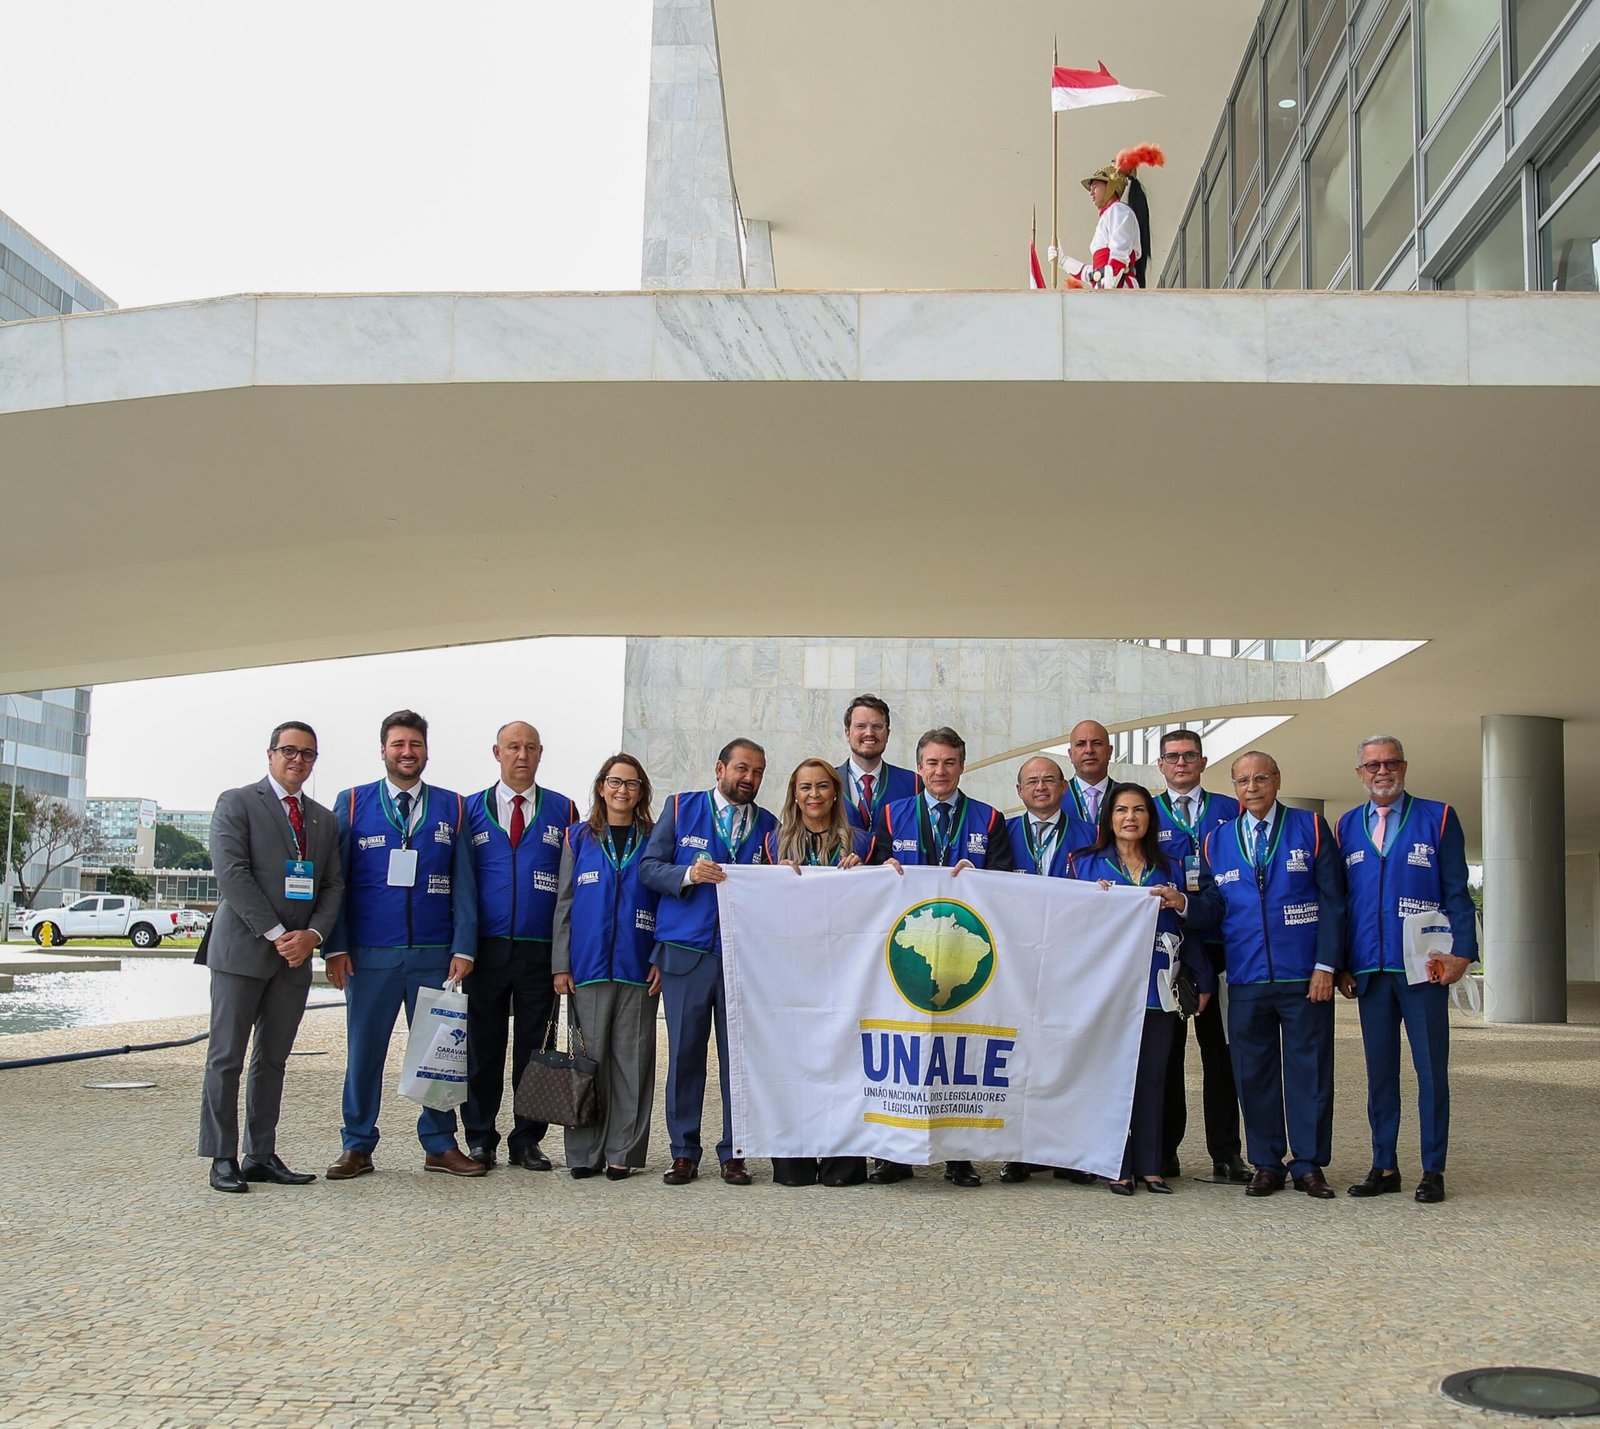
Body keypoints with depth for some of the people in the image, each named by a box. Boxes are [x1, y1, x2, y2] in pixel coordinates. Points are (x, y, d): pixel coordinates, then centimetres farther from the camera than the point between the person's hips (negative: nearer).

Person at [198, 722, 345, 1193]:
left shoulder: (324, 819, 16)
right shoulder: (237, 803, -1)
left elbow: (333, 885, 12)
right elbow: (232, 873, -11)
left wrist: (312, 935, -7)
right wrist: (275, 934, -15)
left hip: (295, 956, 5)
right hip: (241, 950, -5)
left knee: (273, 1059, 9)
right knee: (226, 1058, -1)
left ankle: (261, 1155, 14)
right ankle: (222, 1158, 5)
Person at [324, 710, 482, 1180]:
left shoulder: (453, 807, 9)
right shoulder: (352, 803, 6)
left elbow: (463, 884, 6)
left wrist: (463, 948, -2)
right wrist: (336, 947, -5)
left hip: (435, 955, 1)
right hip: (370, 953, -1)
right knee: (364, 1049, 5)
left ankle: (439, 1145, 16)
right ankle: (357, 1146, 16)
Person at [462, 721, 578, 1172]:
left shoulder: (563, 811, 8)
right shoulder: (472, 810, 8)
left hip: (541, 950, 0)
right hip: (487, 949, 0)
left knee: (534, 1047, 5)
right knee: (483, 1047, 5)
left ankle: (527, 1142, 15)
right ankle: (480, 1140, 15)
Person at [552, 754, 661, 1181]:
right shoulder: (579, 838, 9)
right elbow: (565, 905, 8)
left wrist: (662, 959, -2)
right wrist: (561, 964, 2)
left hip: (637, 969, 0)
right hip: (588, 966, 0)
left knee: (632, 1061, 1)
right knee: (589, 1059, 2)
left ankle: (623, 1152, 8)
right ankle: (585, 1153, 9)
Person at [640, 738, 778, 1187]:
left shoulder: (769, 825, 12)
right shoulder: (681, 809, 7)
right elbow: (649, 867, 1)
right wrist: (688, 874, -15)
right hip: (686, 952, -1)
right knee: (685, 1053, 2)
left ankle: (733, 1154, 11)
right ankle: (684, 1153, 12)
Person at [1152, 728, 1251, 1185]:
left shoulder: (1230, 811, 10)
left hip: (1218, 943, 0)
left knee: (1220, 1048, 2)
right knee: (1165, 1048, 3)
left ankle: (1226, 1155, 8)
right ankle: (1164, 1151, 11)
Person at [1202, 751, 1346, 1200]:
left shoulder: (1311, 829, 3)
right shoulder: (1215, 842, 11)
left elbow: (1333, 901, -1)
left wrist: (1326, 965, -9)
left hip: (1304, 978, -2)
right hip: (1244, 981, 2)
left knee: (1309, 1071, 2)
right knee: (1253, 1074, 6)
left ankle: (1309, 1165, 13)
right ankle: (1267, 1166, 16)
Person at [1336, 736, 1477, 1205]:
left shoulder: (1437, 818, 3)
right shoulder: (1347, 826, 12)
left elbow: (1457, 892, 0)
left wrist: (1460, 952, -11)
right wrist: (1341, 964, 7)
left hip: (1423, 967, -3)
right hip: (1369, 969, 3)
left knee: (1431, 1069, 1)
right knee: (1379, 1071, 8)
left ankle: (1433, 1171, 9)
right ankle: (1384, 1167, 16)